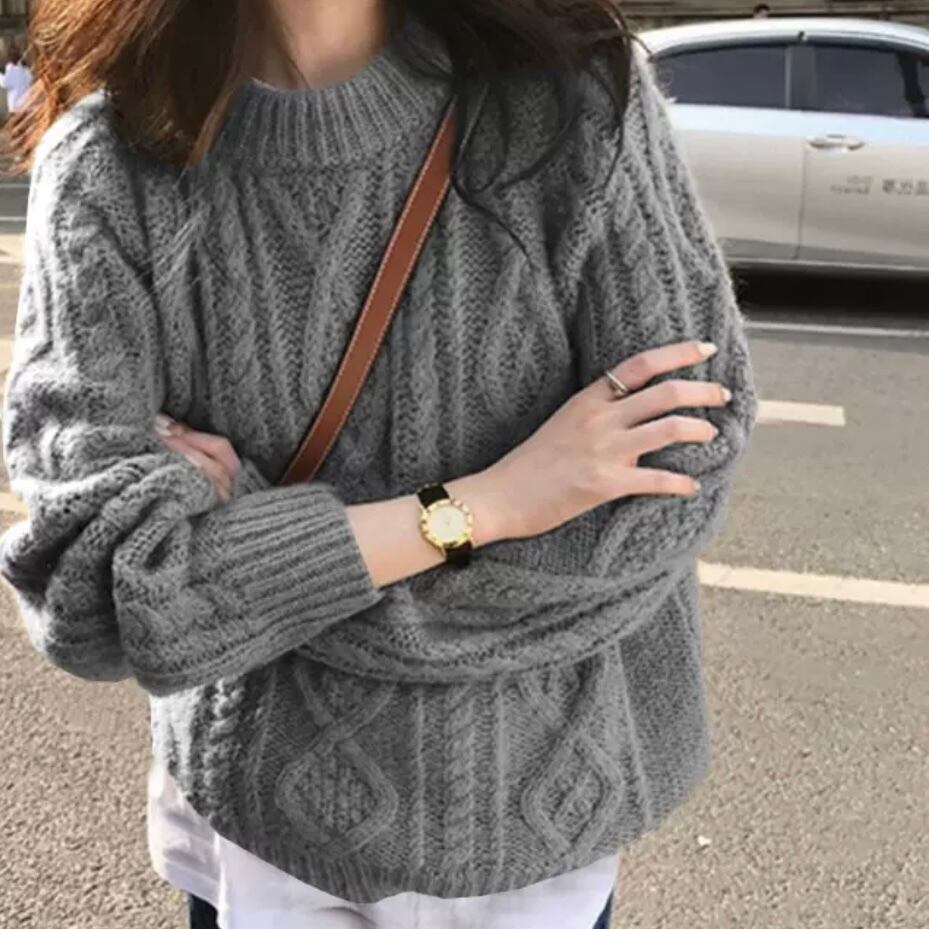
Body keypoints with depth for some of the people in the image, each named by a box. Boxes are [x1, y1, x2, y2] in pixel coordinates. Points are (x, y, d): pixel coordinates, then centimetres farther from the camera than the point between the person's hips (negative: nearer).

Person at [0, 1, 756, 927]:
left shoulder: (579, 92, -17)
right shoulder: (108, 165, -15)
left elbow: (677, 487, -18)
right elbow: (86, 582, -22)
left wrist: (247, 540, -19)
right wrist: (480, 505, -24)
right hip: (260, 809, 0)